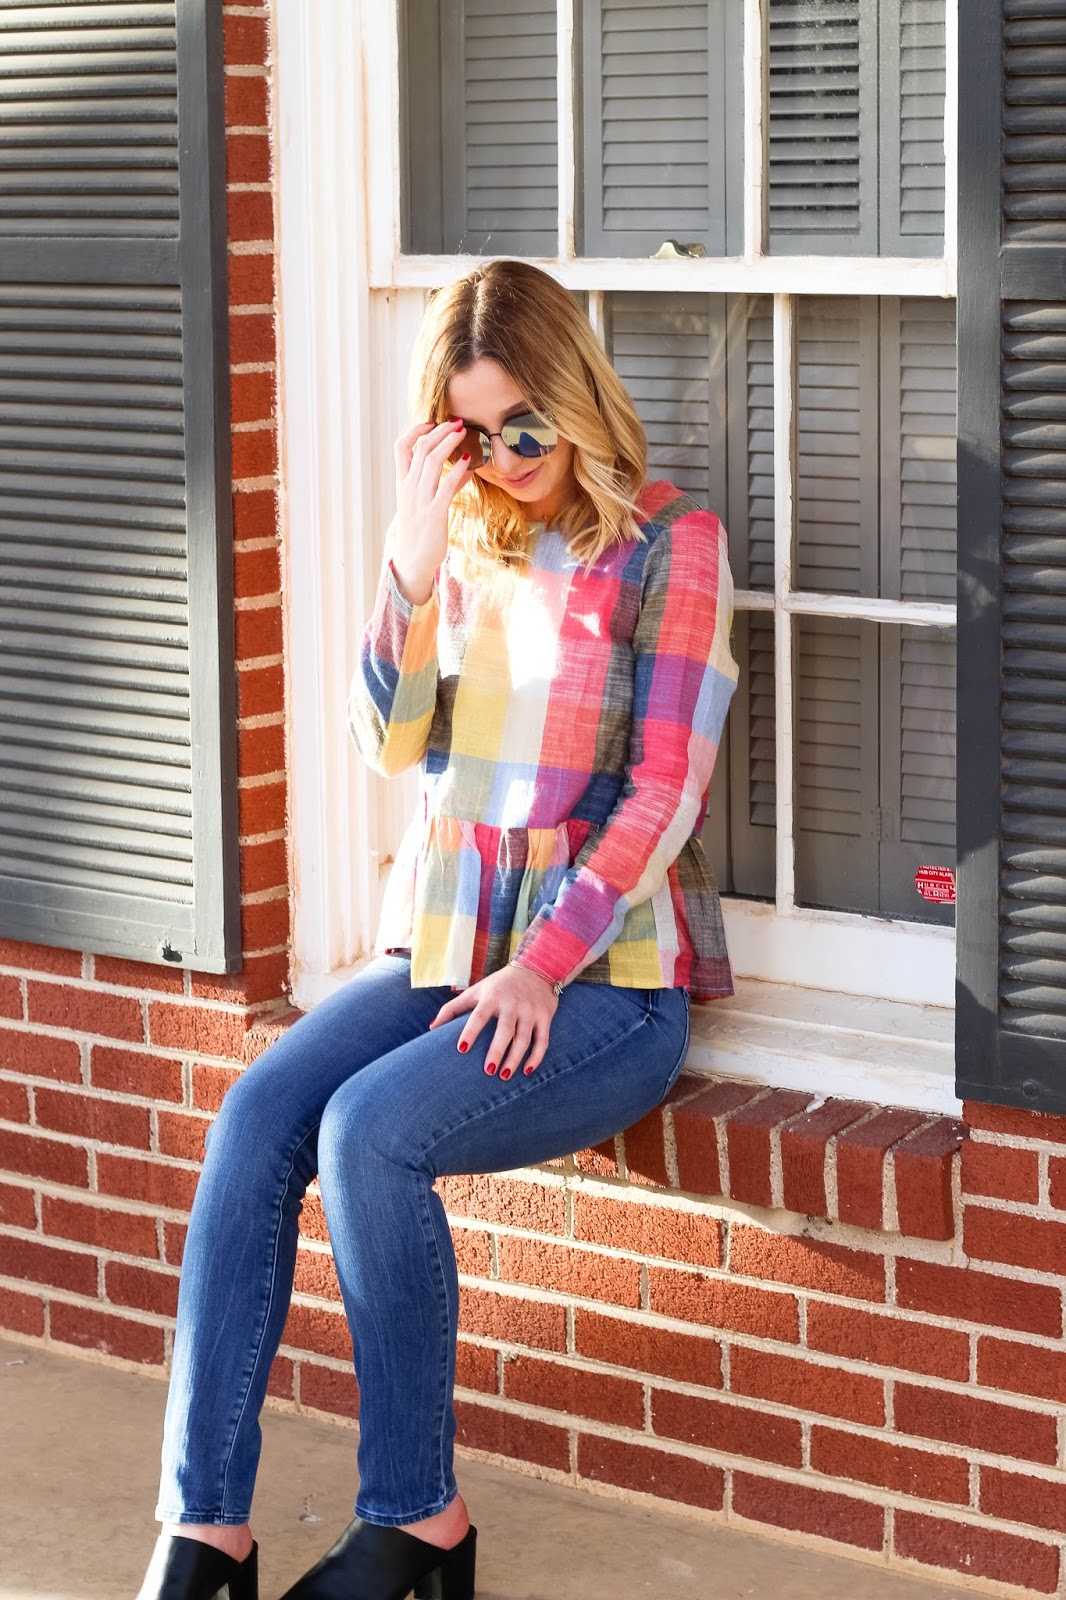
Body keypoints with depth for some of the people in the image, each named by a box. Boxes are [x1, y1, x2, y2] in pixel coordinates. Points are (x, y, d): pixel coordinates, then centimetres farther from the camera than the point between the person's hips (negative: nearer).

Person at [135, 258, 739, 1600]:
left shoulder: (668, 545, -2)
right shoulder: (462, 543, 13)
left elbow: (664, 791, -8)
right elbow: (392, 743, 5)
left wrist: (545, 967, -18)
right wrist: (413, 564, -9)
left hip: (607, 973, -5)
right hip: (442, 946, 5)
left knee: (370, 1128, -28)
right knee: (256, 1115, -21)